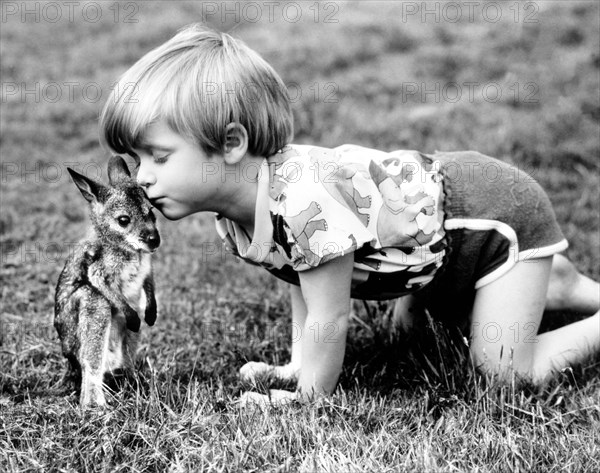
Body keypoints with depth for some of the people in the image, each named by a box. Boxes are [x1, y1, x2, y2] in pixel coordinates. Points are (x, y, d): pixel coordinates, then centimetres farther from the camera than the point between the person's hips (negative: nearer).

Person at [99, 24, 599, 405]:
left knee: (507, 372, -8)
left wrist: (309, 397, -19)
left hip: (499, 211, -8)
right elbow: (305, 278, 0)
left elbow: (329, 319, -32)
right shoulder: (234, 211, -13)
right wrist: (298, 364, -4)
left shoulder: (304, 202, -42)